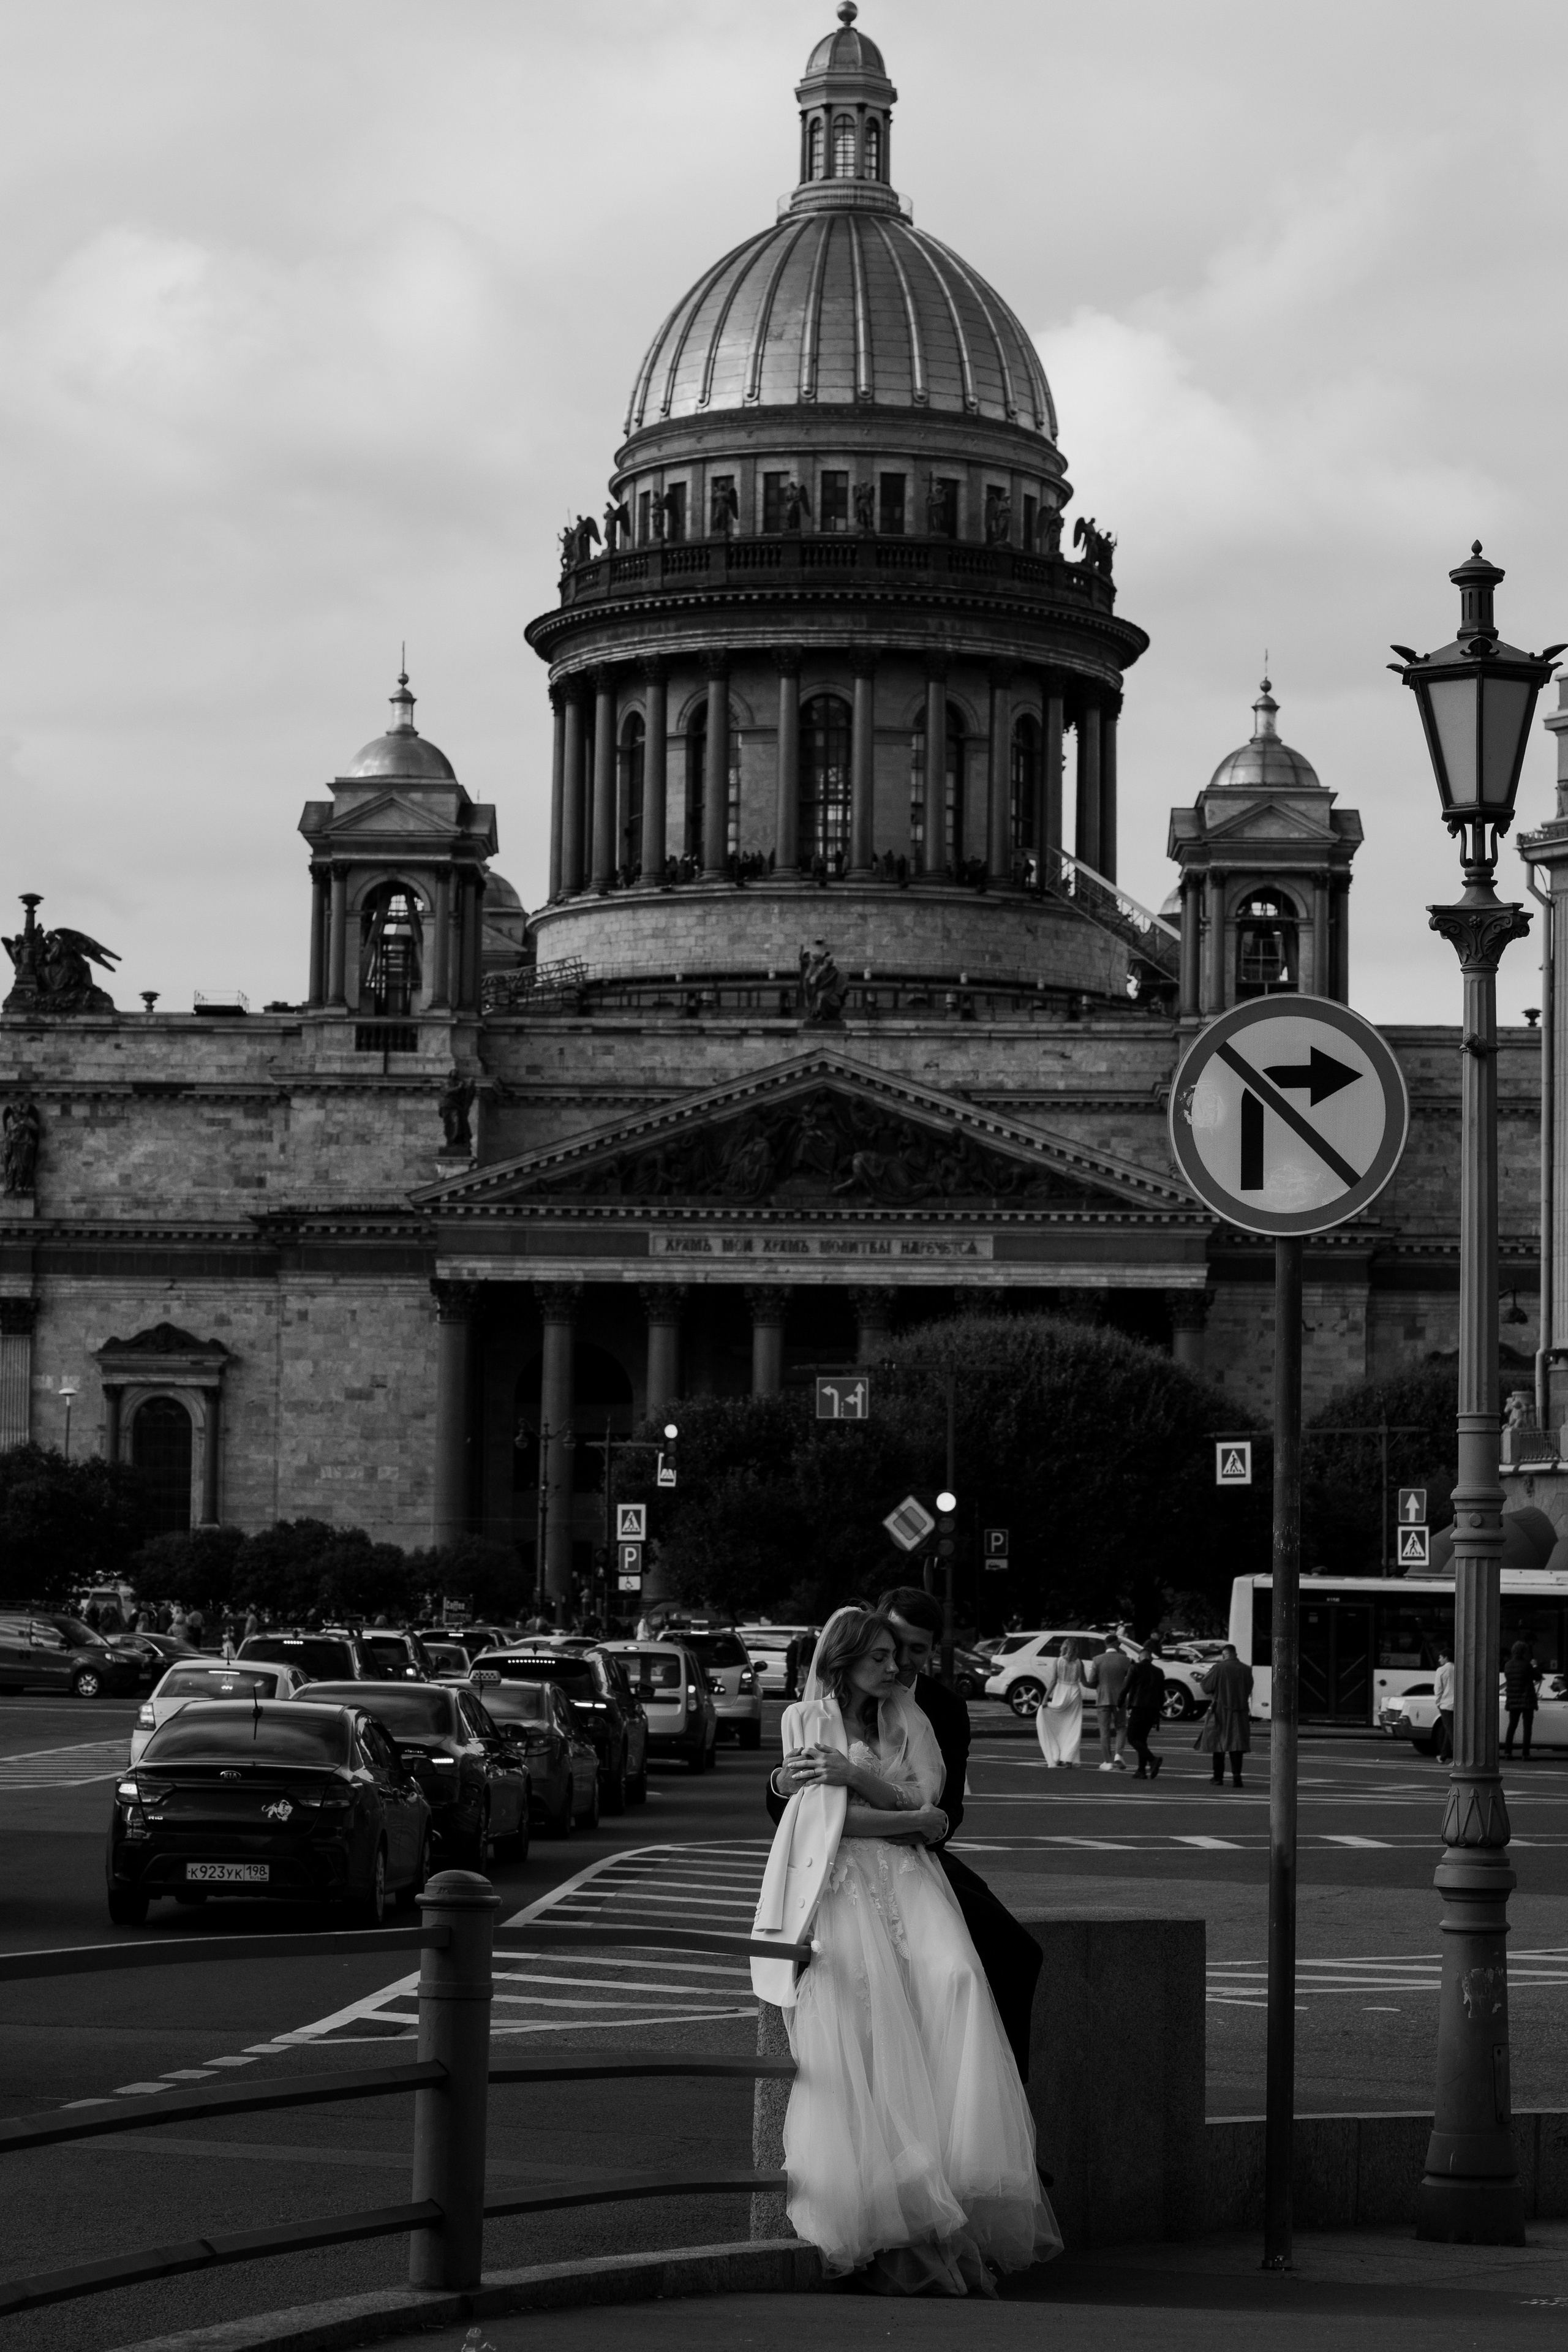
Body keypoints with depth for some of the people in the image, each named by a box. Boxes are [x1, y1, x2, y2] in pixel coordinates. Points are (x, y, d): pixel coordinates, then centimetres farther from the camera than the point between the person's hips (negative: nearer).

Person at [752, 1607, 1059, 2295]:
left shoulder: (908, 1719, 25)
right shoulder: (805, 1719, 13)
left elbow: (929, 1802, 10)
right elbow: (829, 1819, 2)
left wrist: (853, 1774, -2)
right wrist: (914, 1819, 4)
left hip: (906, 1877, 3)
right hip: (839, 1885, -3)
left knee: (954, 1979, -29)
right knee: (863, 2010, -27)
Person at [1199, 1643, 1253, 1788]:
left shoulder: (1218, 1669, -9)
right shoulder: (1246, 1670, 1)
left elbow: (1205, 1687, -4)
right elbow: (1248, 1691, 12)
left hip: (1220, 1710, -2)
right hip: (1240, 1711, 2)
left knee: (1218, 1744, 10)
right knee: (1237, 1745, 0)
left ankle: (1218, 1778, 15)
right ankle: (1236, 1775, -16)